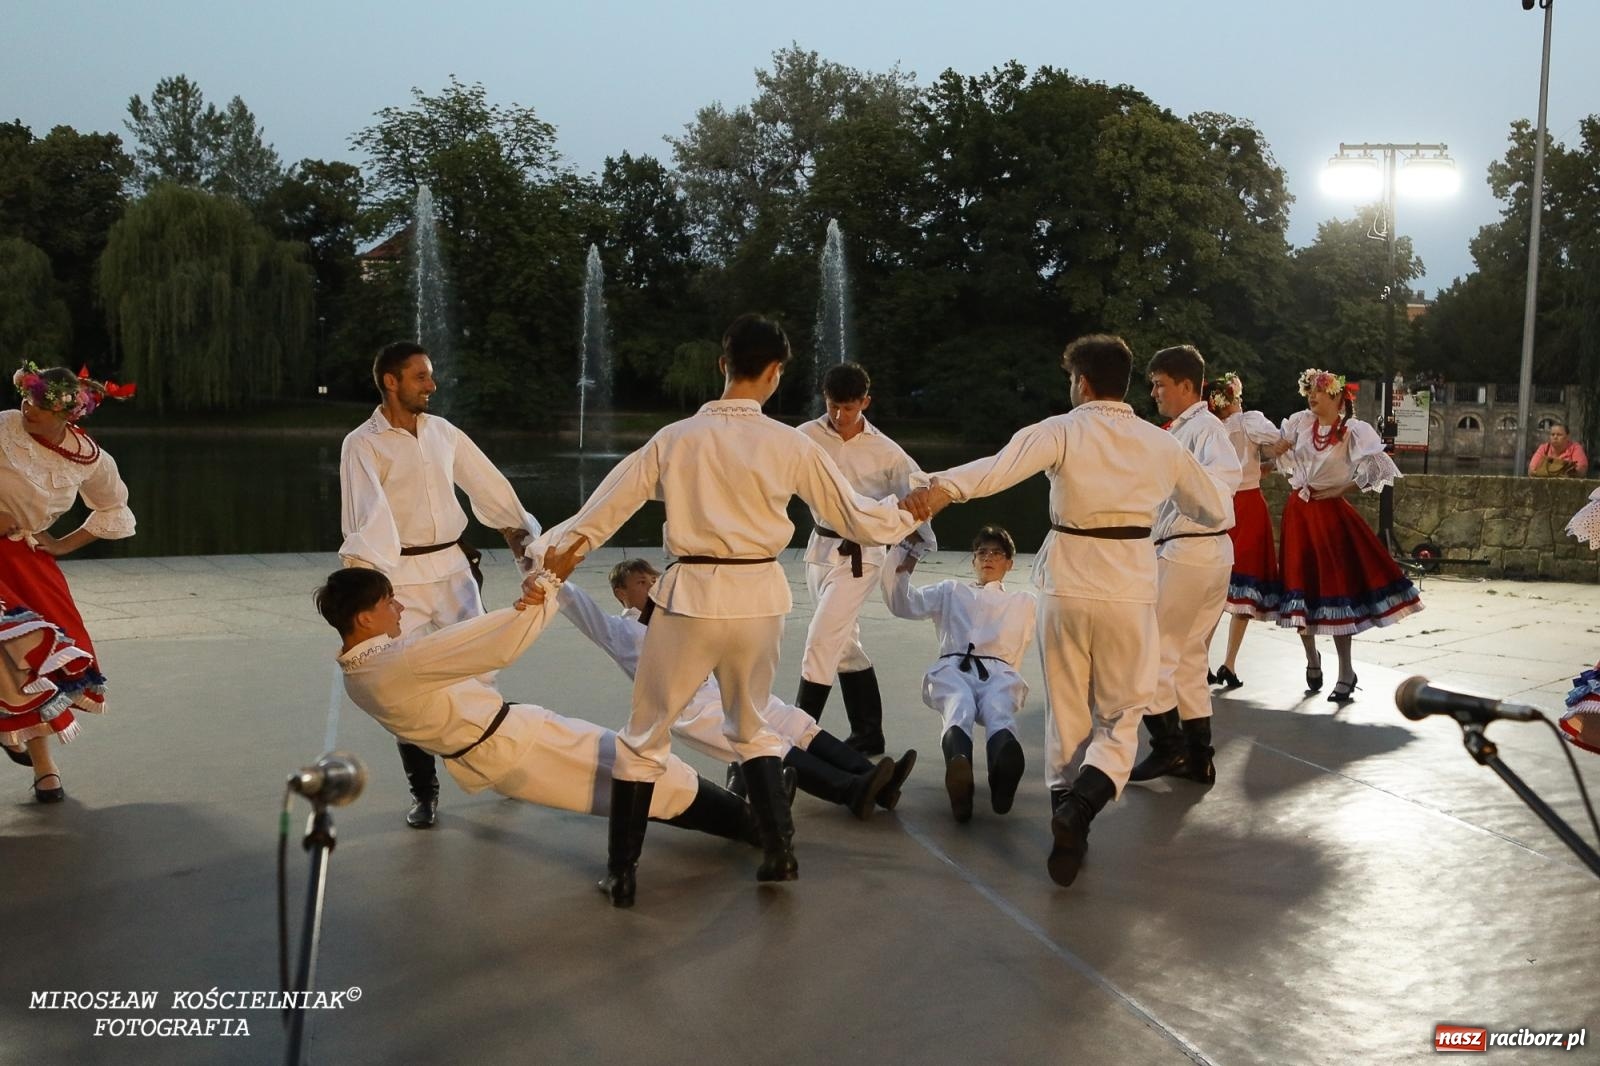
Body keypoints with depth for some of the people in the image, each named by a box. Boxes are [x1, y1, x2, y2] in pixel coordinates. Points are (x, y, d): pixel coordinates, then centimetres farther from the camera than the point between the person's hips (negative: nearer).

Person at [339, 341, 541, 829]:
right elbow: (365, 516, -19)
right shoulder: (363, 444, -7)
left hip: (454, 567, 4)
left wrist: (520, 529, 24)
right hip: (401, 575, -4)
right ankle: (424, 792, 15)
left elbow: (488, 484, 18)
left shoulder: (444, 433, 7)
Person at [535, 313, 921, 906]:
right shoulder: (790, 445, -4)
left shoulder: (675, 438, -5)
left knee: (644, 736, 13)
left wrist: (547, 551, 14)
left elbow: (603, 509, 0)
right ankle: (779, 851, 22)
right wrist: (907, 517, 25)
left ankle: (622, 873, 17)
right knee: (752, 726, 25)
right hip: (758, 599, 2)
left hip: (691, 597, -1)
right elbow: (853, 517, 6)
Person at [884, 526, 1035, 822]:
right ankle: (958, 759, -74)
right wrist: (901, 570, 9)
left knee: (999, 714, -40)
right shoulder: (951, 591, 35)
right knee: (960, 709, -41)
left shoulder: (1023, 601, 37)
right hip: (953, 668, 0)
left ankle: (1003, 765, -74)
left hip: (998, 672, 1)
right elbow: (904, 605, 21)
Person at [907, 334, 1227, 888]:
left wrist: (941, 487, -36)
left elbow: (1001, 467, -25)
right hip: (1128, 591, 1)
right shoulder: (1160, 445, 5)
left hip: (1066, 583, -1)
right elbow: (1215, 508, 17)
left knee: (1066, 712, 14)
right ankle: (1080, 806, -15)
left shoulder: (1063, 431, -5)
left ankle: (1066, 828, 17)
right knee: (1122, 715, 10)